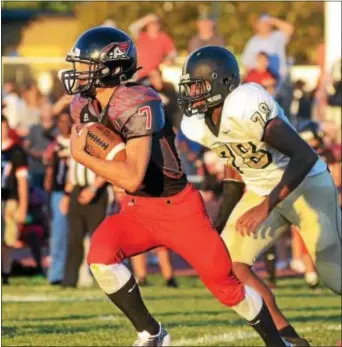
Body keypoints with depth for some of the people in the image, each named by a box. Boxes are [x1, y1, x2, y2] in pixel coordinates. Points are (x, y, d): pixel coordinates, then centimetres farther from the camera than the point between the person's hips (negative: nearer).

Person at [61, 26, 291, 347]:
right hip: (136, 210, 6)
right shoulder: (83, 105, -4)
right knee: (100, 256, -21)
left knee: (223, 282, -2)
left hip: (178, 208, -6)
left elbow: (132, 178, -34)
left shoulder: (139, 106, -27)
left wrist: (82, 156, -30)